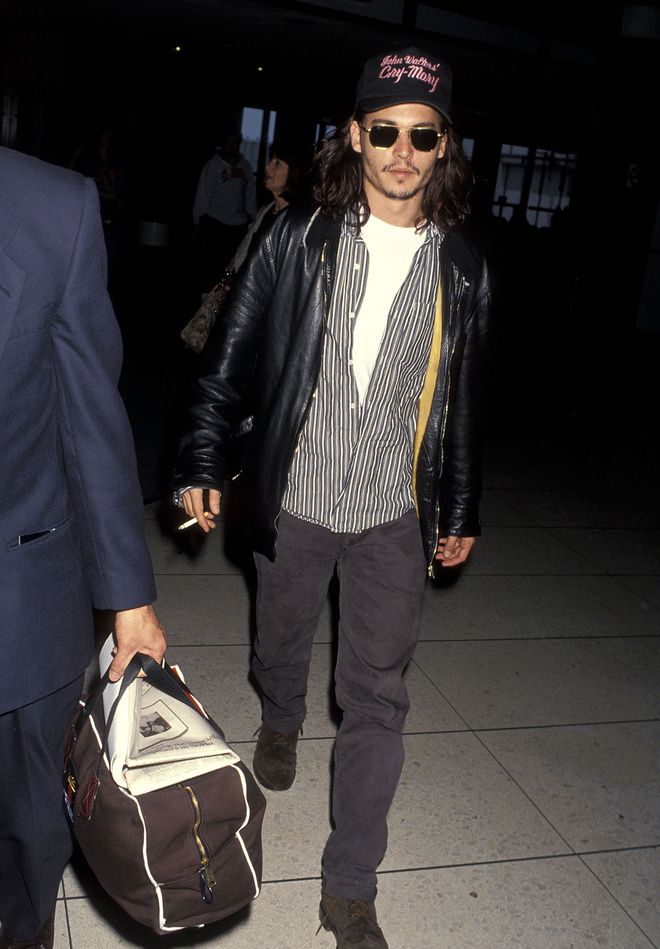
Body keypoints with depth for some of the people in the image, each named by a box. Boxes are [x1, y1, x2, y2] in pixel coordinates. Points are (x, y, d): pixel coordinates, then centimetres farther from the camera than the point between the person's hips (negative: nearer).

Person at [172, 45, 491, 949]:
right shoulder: (297, 241, -5)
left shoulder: (464, 270, -1)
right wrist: (203, 466, -6)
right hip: (294, 500, 0)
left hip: (395, 516, 1)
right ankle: (280, 725, 57)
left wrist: (461, 511, 11)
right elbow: (229, 360, -1)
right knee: (282, 645, 22)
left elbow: (464, 401, 7)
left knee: (377, 697, 3)